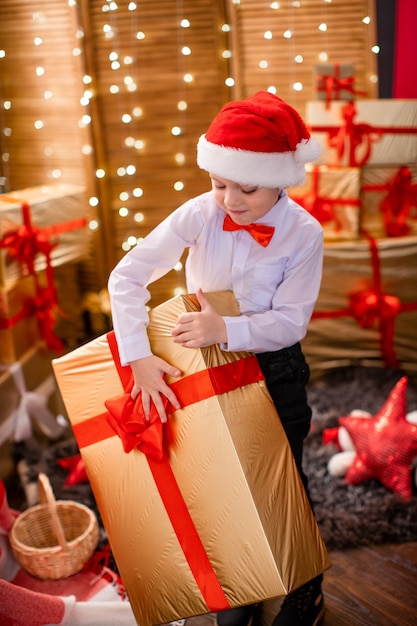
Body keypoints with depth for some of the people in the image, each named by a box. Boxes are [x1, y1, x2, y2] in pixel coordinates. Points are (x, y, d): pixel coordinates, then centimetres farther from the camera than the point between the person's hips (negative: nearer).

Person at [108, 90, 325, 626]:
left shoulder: (304, 234, -20)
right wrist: (139, 358, -25)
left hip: (274, 368, -2)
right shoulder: (200, 214, -18)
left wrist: (225, 329, -32)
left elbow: (291, 321, -18)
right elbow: (127, 276, -18)